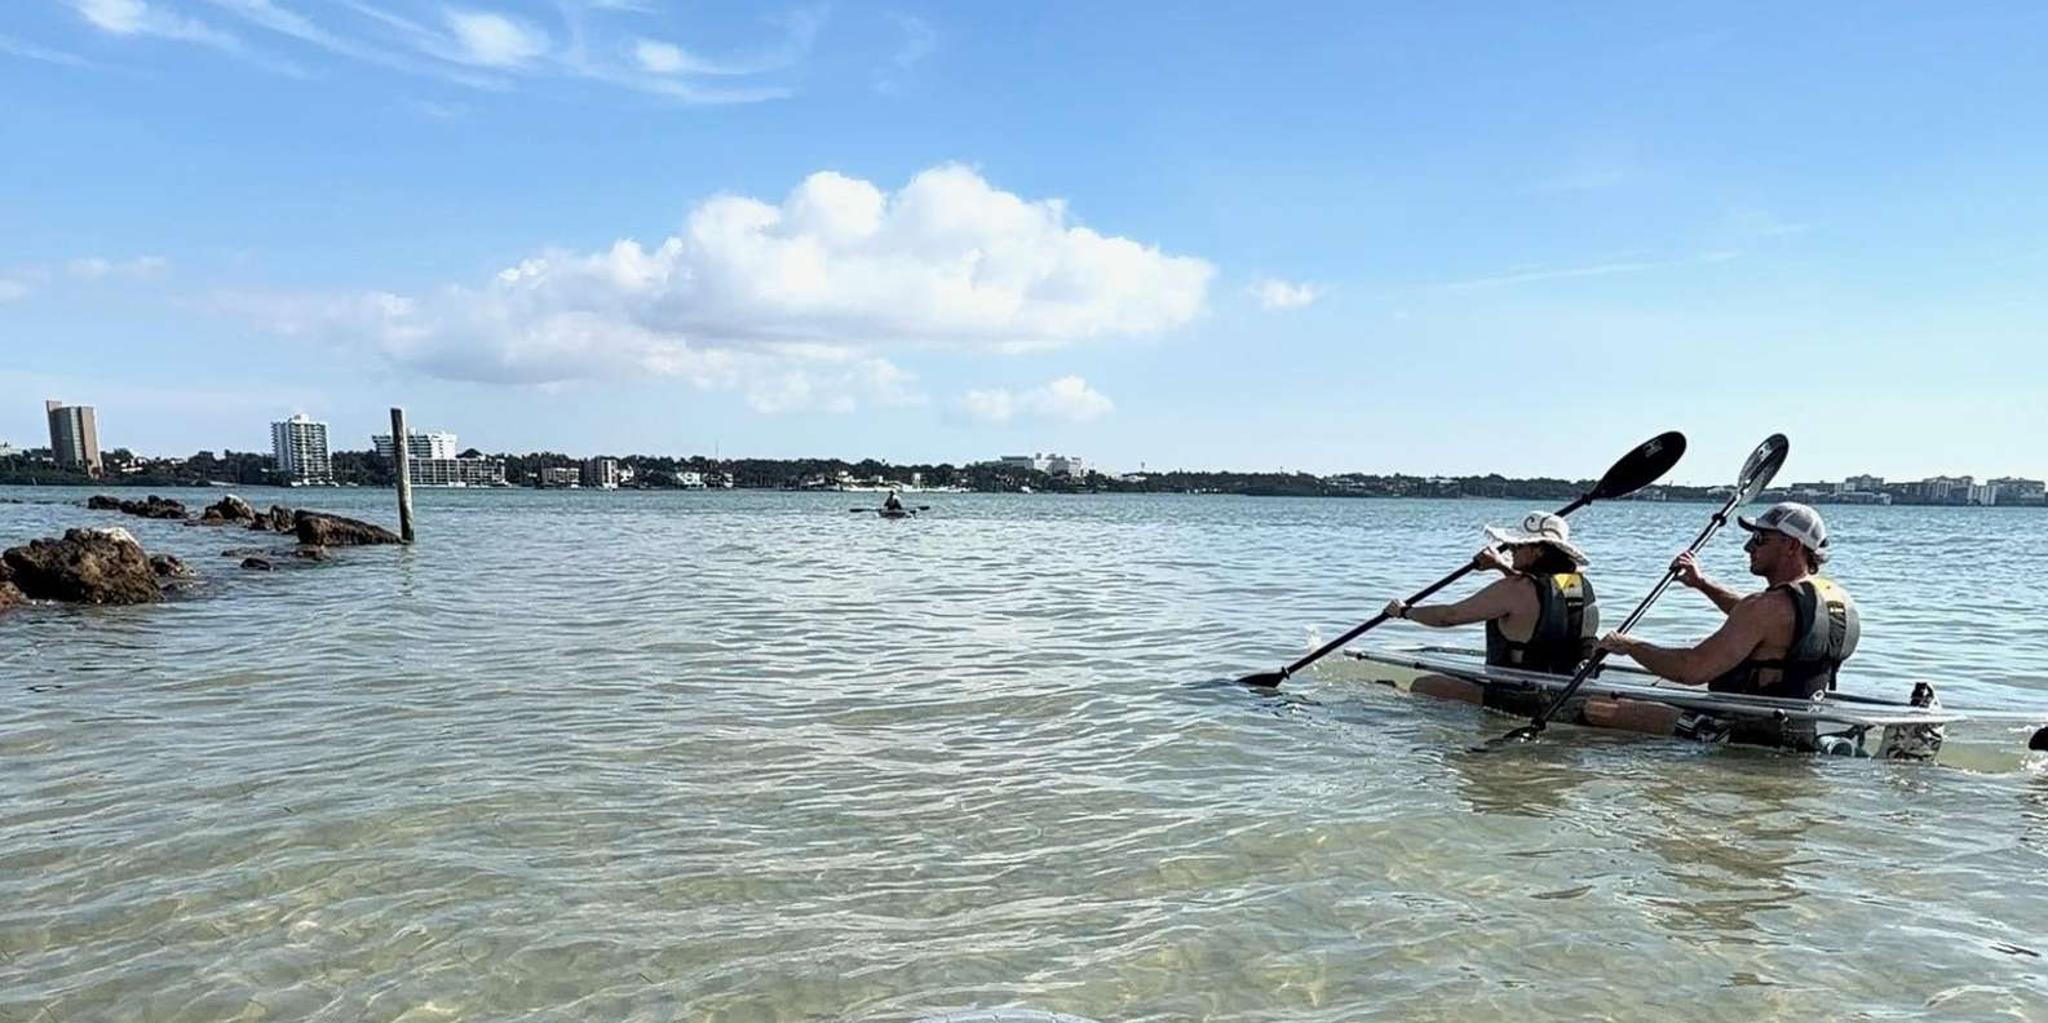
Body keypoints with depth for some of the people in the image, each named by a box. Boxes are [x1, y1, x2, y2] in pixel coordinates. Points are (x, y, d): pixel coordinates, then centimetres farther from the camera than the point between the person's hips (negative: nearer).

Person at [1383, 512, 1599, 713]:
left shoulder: (1513, 590, -20)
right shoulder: (1581, 583, 2)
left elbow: (1449, 616, -11)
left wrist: (1404, 611, 5)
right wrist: (1503, 567, 20)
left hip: (1523, 701, -9)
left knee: (1422, 686, -2)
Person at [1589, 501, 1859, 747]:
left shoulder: (1768, 606, -23)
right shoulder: (1840, 598, 6)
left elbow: (1693, 669, -28)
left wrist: (1630, 646, -13)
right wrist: (1704, 583, 24)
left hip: (1744, 736, -10)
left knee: (1593, 711, -9)